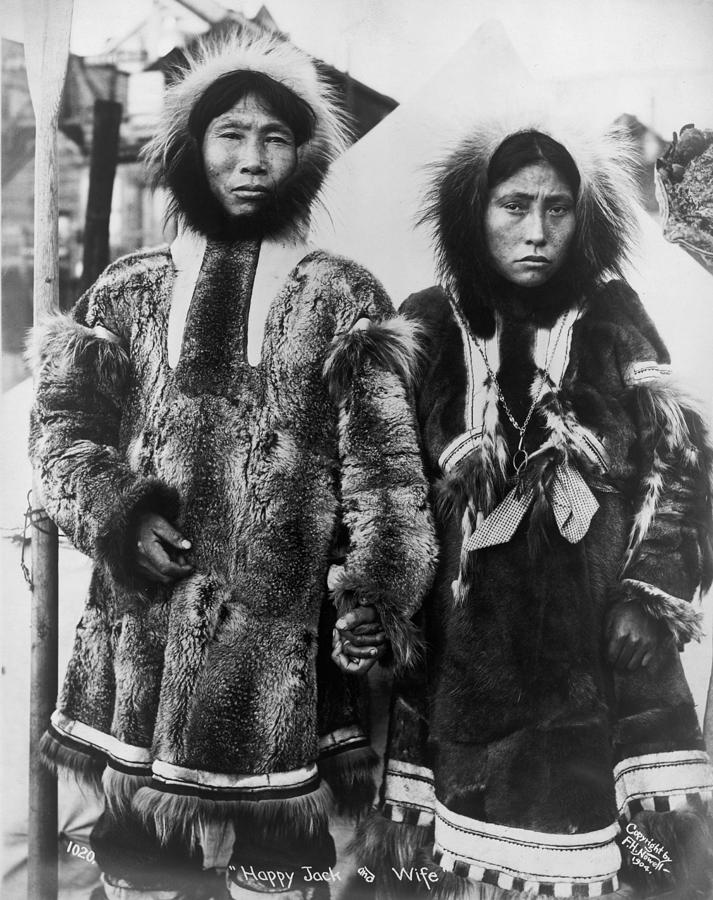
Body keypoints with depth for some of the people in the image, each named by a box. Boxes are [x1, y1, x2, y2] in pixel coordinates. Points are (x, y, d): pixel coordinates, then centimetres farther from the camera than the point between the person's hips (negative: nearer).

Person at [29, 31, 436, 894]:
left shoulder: (343, 296, 4)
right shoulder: (130, 290, 10)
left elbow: (381, 458, -2)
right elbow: (61, 418, 8)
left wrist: (374, 593, -11)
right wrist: (114, 509, -9)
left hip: (288, 628, -2)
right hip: (142, 621, 2)